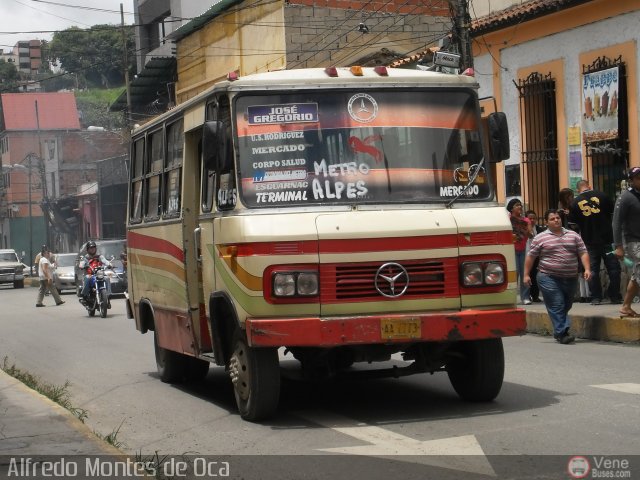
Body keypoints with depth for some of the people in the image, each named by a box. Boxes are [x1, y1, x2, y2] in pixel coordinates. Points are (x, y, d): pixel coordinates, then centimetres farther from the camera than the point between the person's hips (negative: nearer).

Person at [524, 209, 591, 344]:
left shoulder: (573, 235, 11)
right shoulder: (540, 238, 3)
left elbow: (583, 253, 9)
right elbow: (530, 256, 5)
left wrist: (587, 269, -4)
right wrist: (526, 274, 2)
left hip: (571, 278, 4)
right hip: (549, 277, -4)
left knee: (566, 305, 11)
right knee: (557, 305, -11)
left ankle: (559, 331, 25)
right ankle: (562, 333, -13)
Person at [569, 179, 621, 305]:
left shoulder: (575, 203, -1)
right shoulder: (601, 196, -2)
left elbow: (572, 222, 3)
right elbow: (613, 211, 7)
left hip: (589, 241, 1)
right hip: (606, 238, -1)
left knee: (593, 270, 8)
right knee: (613, 268, 6)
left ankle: (596, 297, 5)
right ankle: (615, 296, 6)